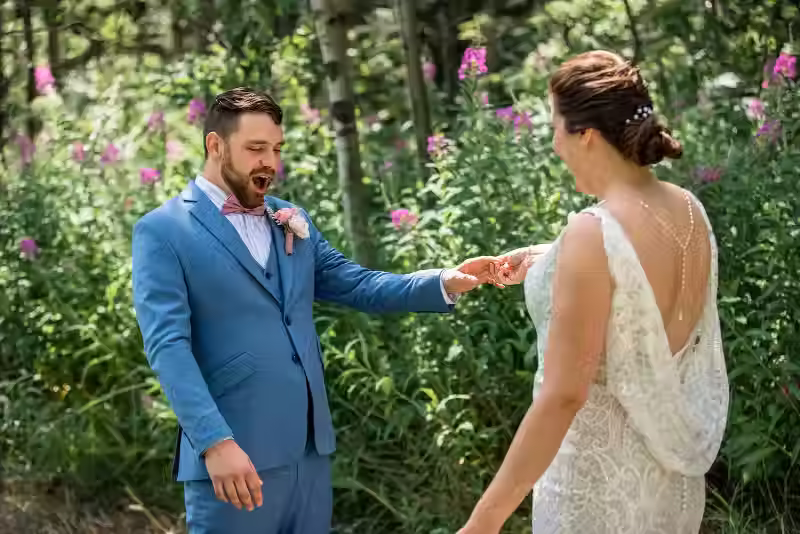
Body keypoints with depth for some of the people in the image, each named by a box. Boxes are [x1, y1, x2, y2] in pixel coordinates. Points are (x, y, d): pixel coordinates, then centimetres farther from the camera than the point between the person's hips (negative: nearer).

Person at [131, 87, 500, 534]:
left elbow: (358, 286, 12)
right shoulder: (163, 232, -5)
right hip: (234, 453, -6)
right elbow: (168, 345, -13)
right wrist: (216, 443, -24)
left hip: (310, 448, 6)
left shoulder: (292, 221, 15)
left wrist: (445, 282, -5)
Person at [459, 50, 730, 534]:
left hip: (601, 475, -7)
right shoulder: (688, 210, -2)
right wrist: (551, 265, 21)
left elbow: (563, 396, -26)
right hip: (669, 469, 7)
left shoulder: (593, 233, -25)